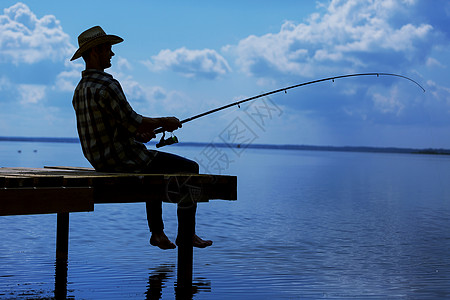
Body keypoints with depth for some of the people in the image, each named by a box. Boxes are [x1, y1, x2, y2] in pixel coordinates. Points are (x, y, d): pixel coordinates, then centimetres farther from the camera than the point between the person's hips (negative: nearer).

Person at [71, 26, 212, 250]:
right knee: (189, 169, 3)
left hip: (101, 161, 10)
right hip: (123, 160, -10)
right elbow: (133, 122, -21)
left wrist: (137, 133, 15)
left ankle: (157, 232, 33)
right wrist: (164, 122, -5)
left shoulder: (80, 90, 10)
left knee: (155, 167, 35)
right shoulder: (106, 85, -21)